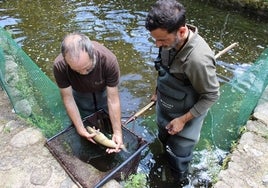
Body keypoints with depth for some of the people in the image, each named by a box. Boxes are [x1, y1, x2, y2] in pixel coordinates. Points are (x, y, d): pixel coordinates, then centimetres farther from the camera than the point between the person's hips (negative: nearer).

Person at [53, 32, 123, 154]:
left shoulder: (109, 60, -41)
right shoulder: (59, 66, -38)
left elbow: (113, 99, -33)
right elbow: (68, 99, -24)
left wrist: (117, 132, -32)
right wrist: (81, 129, -24)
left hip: (103, 90, 0)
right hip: (80, 94, 1)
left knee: (108, 124, 17)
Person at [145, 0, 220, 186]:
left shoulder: (198, 59, -38)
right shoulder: (171, 40, -17)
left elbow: (211, 95, -23)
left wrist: (183, 120, -19)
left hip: (186, 114, -6)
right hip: (164, 107, 7)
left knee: (179, 153, 17)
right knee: (164, 139, 30)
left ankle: (179, 179, 49)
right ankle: (166, 161, 62)